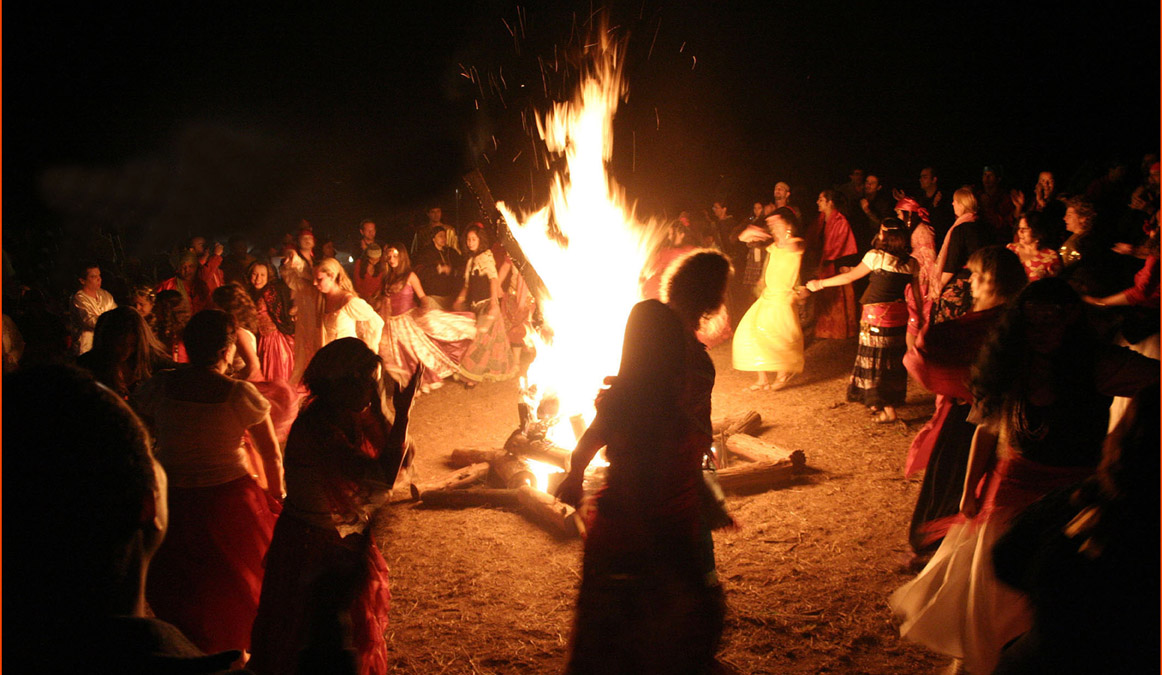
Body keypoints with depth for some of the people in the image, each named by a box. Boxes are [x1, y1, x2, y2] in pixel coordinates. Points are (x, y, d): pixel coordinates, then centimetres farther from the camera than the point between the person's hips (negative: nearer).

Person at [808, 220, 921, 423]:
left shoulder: (877, 256, -11)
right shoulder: (912, 263, 3)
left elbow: (850, 277, -6)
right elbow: (917, 295, 6)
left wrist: (821, 283, 5)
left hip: (877, 313, -5)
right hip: (899, 313, 5)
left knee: (875, 359, 5)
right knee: (893, 359, 14)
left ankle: (888, 410, 4)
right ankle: (881, 403, 28)